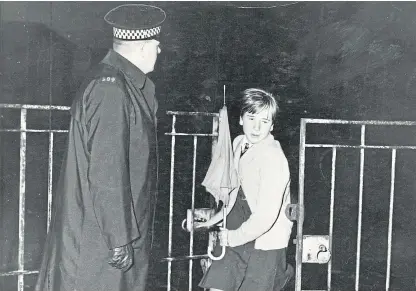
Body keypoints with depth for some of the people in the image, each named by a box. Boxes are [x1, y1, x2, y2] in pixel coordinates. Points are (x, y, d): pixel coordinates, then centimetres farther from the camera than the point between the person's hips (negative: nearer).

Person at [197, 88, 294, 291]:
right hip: (237, 231, 7)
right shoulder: (239, 143, 1)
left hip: (265, 239, -6)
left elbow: (266, 216, -26)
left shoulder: (273, 159, -23)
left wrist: (234, 237, -14)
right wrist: (216, 219, 15)